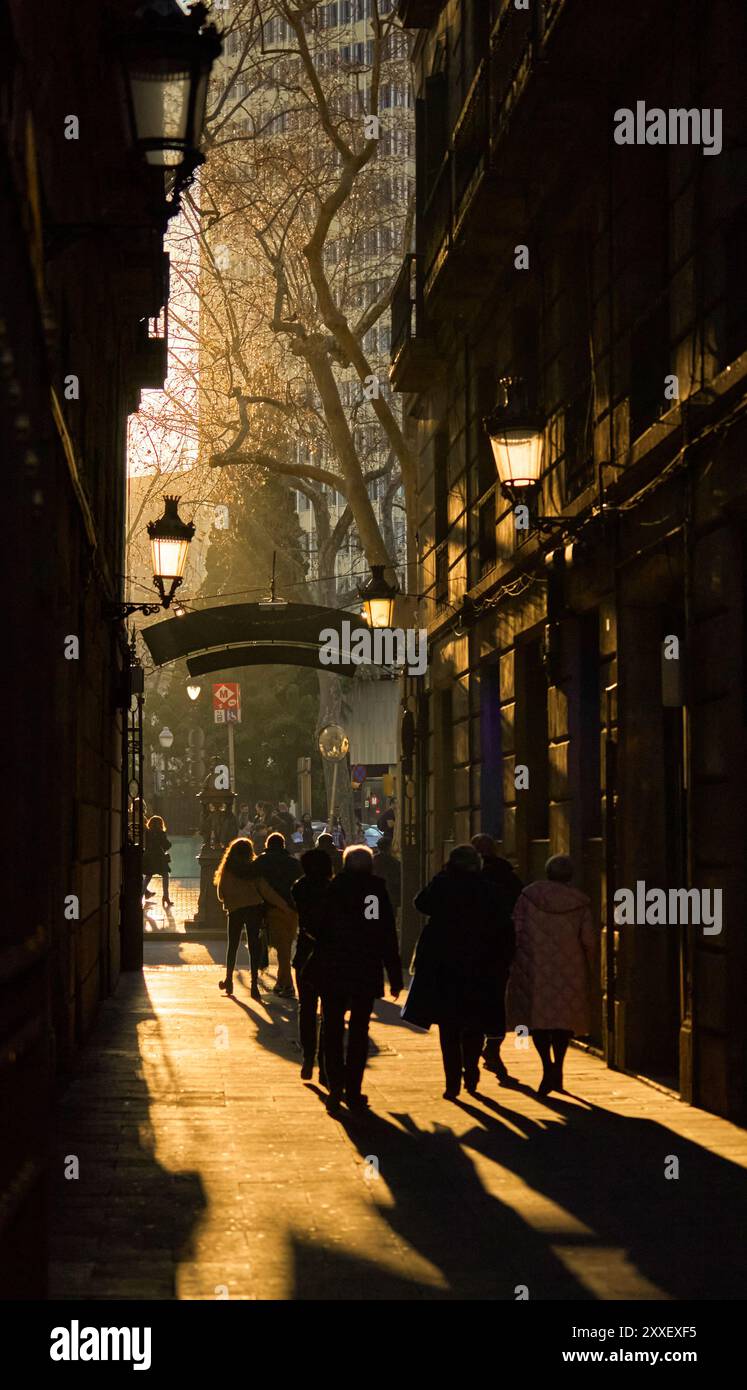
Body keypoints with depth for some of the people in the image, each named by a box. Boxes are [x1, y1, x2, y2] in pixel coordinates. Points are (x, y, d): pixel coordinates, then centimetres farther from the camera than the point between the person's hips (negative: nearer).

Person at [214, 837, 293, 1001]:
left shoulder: (227, 870, -2)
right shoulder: (253, 868, -2)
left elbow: (221, 894, 1)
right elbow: (265, 889, -7)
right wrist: (283, 905, -6)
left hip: (235, 910, 0)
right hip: (254, 909, 0)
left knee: (233, 945, 16)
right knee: (254, 946, 2)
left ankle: (229, 980, 21)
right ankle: (254, 985, -4)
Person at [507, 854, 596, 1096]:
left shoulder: (528, 895, 1)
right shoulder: (579, 901, 2)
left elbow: (516, 931, -4)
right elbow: (588, 939, -3)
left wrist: (513, 965, 3)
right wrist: (587, 970, 9)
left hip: (534, 966, -1)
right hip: (569, 968, 1)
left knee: (537, 1014, 7)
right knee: (566, 1015, 13)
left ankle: (548, 1066, -11)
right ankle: (558, 1067, 2)